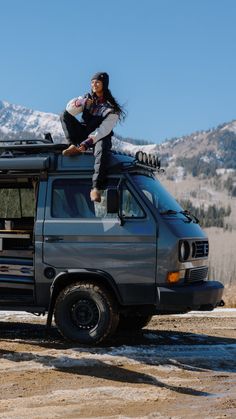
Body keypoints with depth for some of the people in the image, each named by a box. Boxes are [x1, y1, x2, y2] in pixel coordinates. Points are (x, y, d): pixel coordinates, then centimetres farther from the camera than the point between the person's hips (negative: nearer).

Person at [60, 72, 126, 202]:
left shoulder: (111, 107, -10)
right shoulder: (87, 98, 6)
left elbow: (103, 130, -20)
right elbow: (69, 111, -7)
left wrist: (87, 143, -30)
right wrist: (79, 103, -28)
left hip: (101, 137, -5)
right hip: (84, 132, 5)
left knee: (102, 149, -40)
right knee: (65, 115, -11)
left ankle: (96, 188, -50)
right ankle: (74, 147, -22)